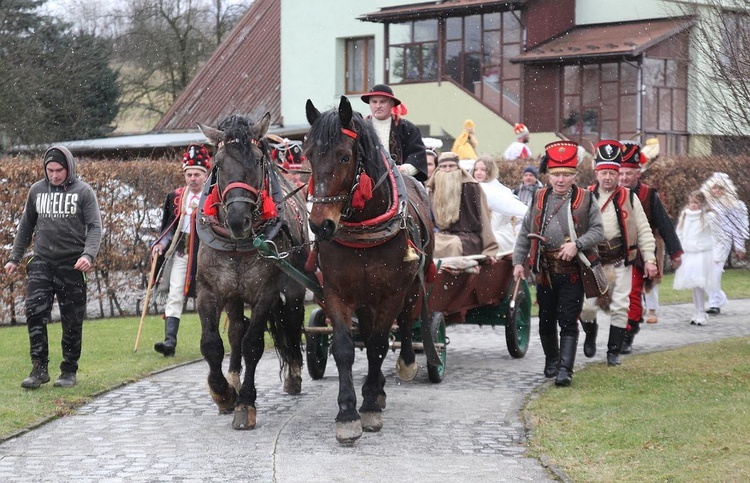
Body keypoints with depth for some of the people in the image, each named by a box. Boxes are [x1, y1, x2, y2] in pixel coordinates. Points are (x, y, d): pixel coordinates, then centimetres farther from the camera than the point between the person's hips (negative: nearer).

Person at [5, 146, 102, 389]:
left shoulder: (83, 192, -3)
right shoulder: (36, 190, 8)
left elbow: (95, 227, -6)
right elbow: (26, 226, 18)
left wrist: (88, 254, -22)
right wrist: (15, 257, 16)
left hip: (72, 265, -3)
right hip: (41, 262, 3)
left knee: (72, 321, 3)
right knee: (35, 312, -12)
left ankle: (69, 371, 14)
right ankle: (39, 368, -6)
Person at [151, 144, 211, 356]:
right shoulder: (176, 197, 9)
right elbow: (171, 226, 15)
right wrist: (161, 243, 1)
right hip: (180, 251, 3)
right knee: (174, 296, -7)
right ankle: (170, 340, -13)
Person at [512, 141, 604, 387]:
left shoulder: (585, 200, 0)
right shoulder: (539, 199, 8)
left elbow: (598, 231, -1)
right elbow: (525, 233, 13)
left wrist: (577, 244, -17)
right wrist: (519, 261, 6)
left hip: (573, 271, -3)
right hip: (545, 271, 3)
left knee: (568, 322, -7)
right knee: (546, 320, 13)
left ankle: (565, 370, -6)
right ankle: (551, 361, 33)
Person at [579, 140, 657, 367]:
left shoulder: (629, 198, 3)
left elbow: (643, 230, 4)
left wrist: (649, 259, -1)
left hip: (621, 262, 0)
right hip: (592, 263, 0)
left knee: (620, 307, 1)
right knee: (586, 305, -4)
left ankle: (614, 352, 12)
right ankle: (590, 333, 29)